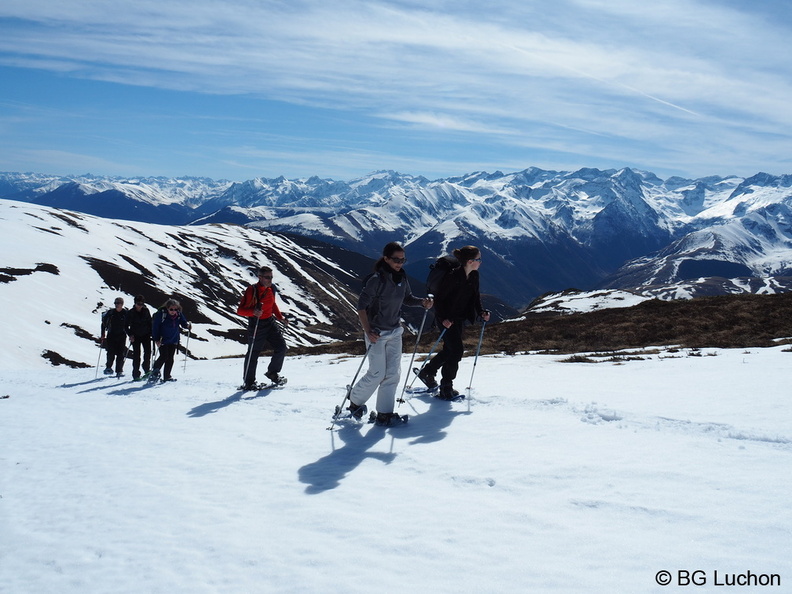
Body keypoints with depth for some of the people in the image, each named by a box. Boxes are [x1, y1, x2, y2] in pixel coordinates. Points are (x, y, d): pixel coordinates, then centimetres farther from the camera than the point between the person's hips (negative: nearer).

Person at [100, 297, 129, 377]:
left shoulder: (126, 313, -2)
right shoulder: (110, 313, 1)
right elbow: (104, 323, 9)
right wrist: (103, 335, 3)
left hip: (122, 336, 0)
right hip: (111, 336, 0)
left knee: (121, 354, -3)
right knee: (111, 353, -10)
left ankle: (119, 371, 6)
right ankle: (108, 367, 9)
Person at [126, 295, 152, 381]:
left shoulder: (146, 311, 2)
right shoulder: (131, 312, -4)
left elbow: (150, 322, 11)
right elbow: (126, 326, 1)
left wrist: (152, 333, 3)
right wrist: (130, 335, -12)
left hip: (146, 335, 2)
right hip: (135, 336, -2)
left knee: (148, 352, -10)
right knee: (136, 354, -3)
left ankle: (147, 369, 7)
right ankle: (136, 374, 2)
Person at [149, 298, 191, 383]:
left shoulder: (179, 315, -4)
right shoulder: (161, 314, -17)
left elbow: (183, 322, 9)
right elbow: (155, 327, -13)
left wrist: (188, 325, -16)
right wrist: (156, 339, -16)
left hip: (173, 341, 5)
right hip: (163, 340, -5)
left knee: (170, 359, 7)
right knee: (163, 357, -13)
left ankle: (167, 376, 15)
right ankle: (154, 372, 4)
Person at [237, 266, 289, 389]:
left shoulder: (271, 289, 4)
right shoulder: (251, 291, -18)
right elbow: (240, 310, -17)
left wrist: (281, 318, 13)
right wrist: (253, 312, -34)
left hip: (270, 322, 6)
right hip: (256, 325, -6)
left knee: (281, 347, 1)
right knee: (253, 354, 1)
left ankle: (272, 373, 20)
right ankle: (248, 382, 15)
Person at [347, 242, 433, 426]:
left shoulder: (401, 278, 2)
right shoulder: (376, 279, -19)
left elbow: (407, 298, 16)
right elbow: (361, 306, -18)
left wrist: (422, 302, -4)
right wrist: (367, 331, -26)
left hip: (395, 332, 7)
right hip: (376, 333, -7)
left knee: (393, 373, 2)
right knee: (377, 374, -5)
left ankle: (384, 414, 8)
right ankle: (355, 402, 19)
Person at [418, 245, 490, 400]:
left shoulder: (474, 276, 1)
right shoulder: (453, 277, -24)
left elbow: (476, 296, 14)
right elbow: (439, 299, -20)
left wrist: (481, 312, -1)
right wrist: (443, 318, -29)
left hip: (460, 319, 8)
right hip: (447, 319, -8)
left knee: (449, 350, 16)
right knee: (456, 351, -10)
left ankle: (427, 372, 37)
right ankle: (446, 388, 2)